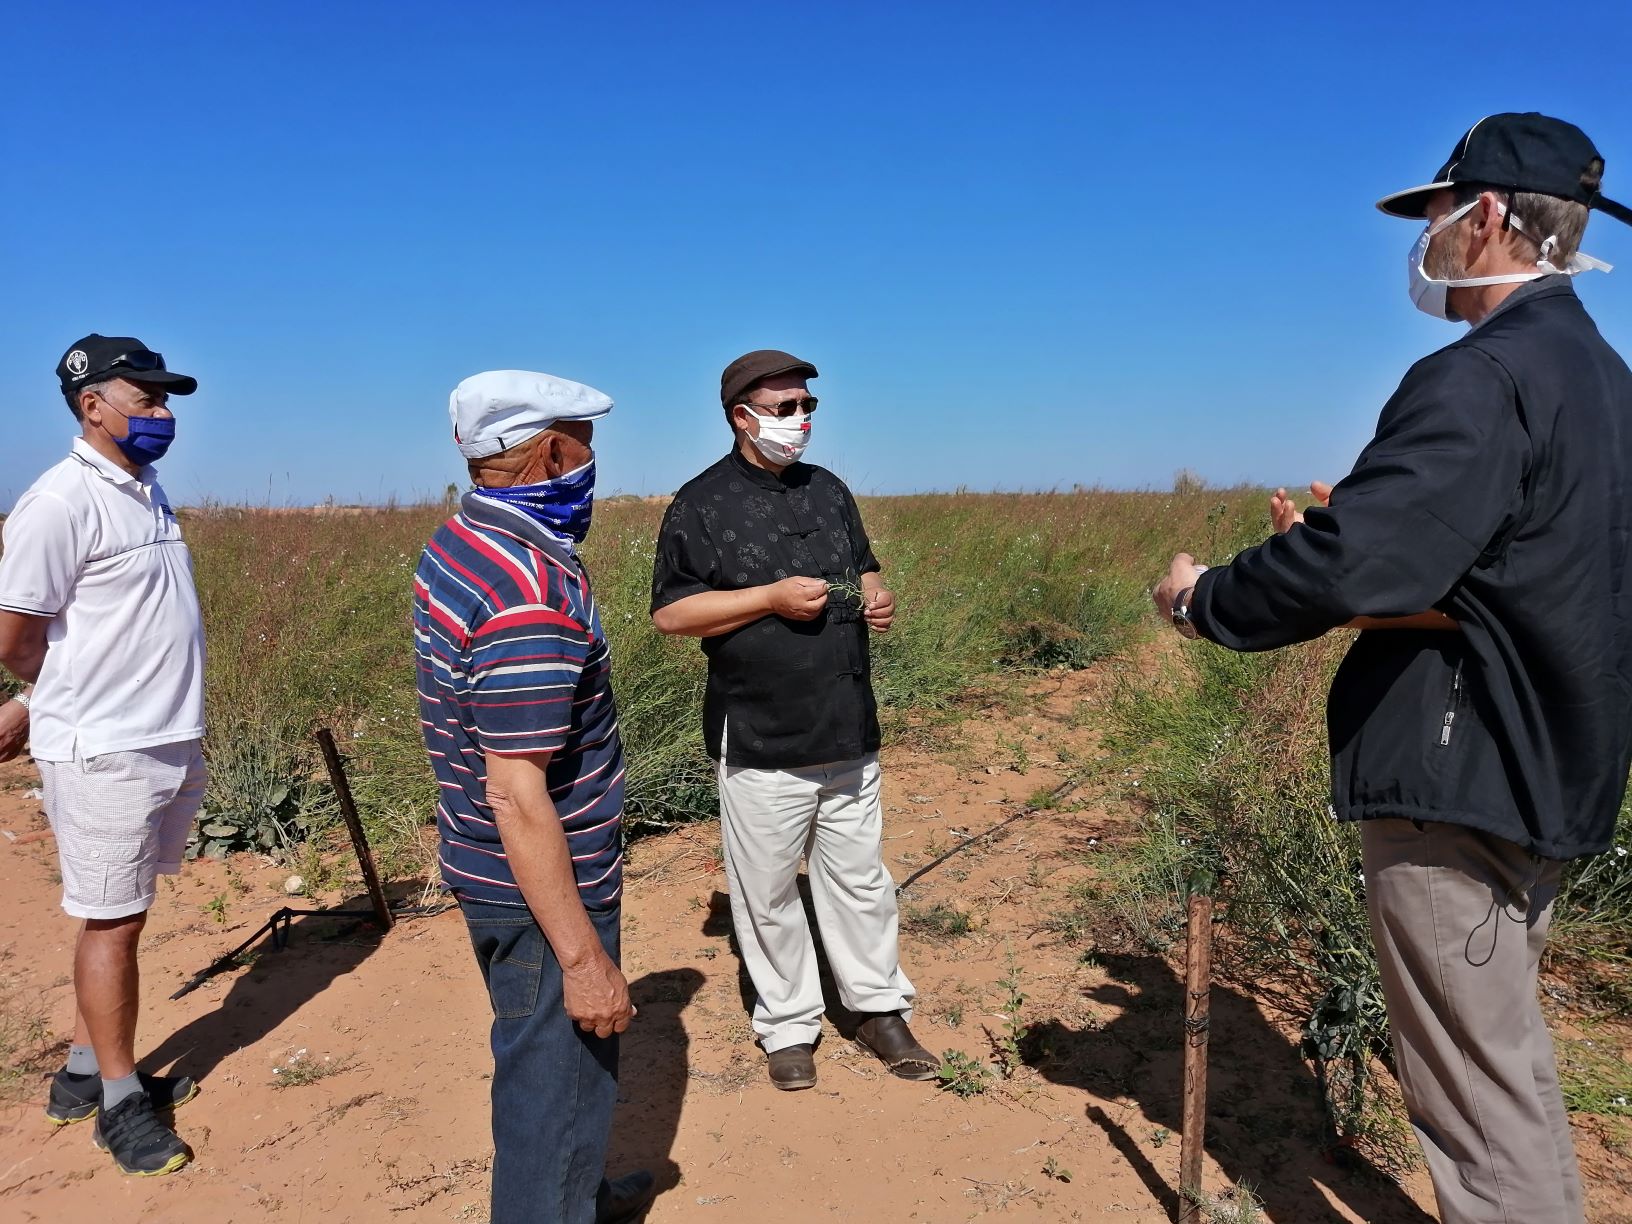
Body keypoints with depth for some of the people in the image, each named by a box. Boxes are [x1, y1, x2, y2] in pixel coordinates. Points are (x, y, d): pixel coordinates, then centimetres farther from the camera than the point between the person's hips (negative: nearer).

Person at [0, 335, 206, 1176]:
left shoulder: (148, 491, 10)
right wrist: (72, 701, 7)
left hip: (170, 742, 8)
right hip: (103, 752, -8)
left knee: (124, 913, 16)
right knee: (110, 920, 4)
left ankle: (85, 1071, 31)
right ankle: (120, 1100, 18)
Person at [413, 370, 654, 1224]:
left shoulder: (455, 545, 2)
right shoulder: (530, 594, -29)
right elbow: (518, 795, -28)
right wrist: (582, 955, -23)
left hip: (488, 868, 10)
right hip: (542, 889, -10)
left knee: (569, 1058, 28)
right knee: (555, 1077, 10)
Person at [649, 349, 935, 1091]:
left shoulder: (828, 490, 11)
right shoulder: (701, 505, -6)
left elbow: (862, 572, 22)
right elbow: (669, 613, -10)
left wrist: (876, 602, -2)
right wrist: (773, 597, -18)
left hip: (848, 732, 5)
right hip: (760, 744, -5)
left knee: (860, 880, 15)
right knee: (768, 895, 8)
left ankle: (880, 1008, 30)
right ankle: (788, 1026, 26)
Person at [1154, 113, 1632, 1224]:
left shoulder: (1481, 379, -20)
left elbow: (1347, 566, -29)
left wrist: (1203, 597, -12)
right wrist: (1337, 533, 10)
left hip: (1459, 779, -10)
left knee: (1477, 1090, 3)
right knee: (1509, 1058, 24)